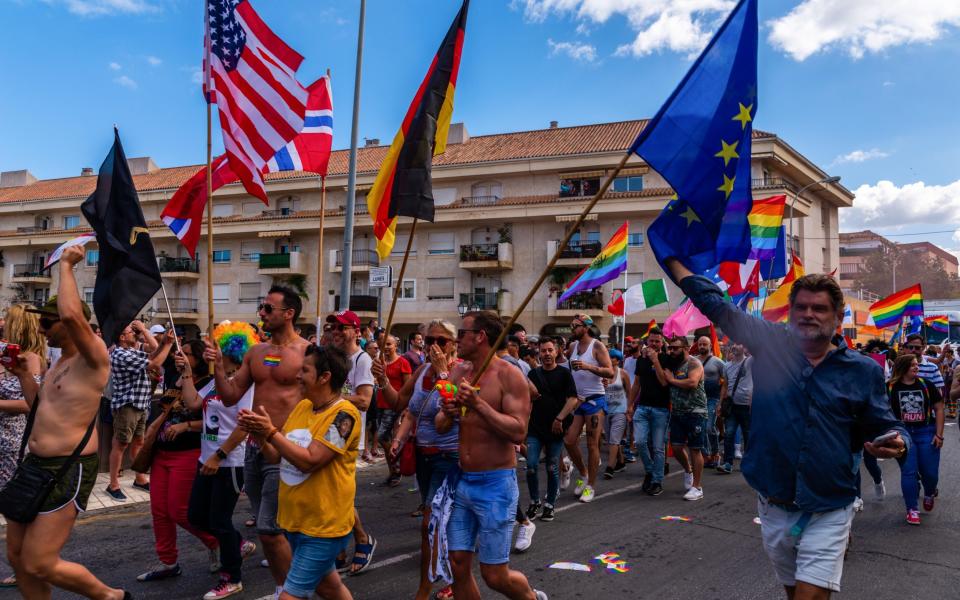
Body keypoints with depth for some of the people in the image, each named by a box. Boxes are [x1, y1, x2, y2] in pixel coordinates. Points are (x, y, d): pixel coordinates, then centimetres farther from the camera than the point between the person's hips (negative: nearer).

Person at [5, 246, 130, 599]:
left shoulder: (94, 357, -13)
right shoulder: (59, 363, 15)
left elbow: (72, 314, -32)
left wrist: (66, 266, -20)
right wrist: (24, 375, 16)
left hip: (69, 468, -10)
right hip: (36, 464, 10)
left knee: (38, 566, -8)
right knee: (17, 557, 13)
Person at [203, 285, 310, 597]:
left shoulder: (307, 352, -10)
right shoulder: (255, 352, 9)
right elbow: (231, 397, 10)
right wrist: (218, 366, -4)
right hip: (254, 447, 7)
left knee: (269, 530, -9)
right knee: (269, 528, 15)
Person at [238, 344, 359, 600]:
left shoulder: (343, 414, -20)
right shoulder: (302, 406, 5)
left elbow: (309, 461, -26)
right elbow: (278, 453, 7)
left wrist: (271, 431, -23)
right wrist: (258, 433, -10)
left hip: (323, 526, -8)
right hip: (296, 519, 8)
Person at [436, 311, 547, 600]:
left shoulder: (509, 375, -13)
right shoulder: (458, 372, 6)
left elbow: (518, 432, -21)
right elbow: (440, 427, 9)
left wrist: (478, 403, -26)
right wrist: (447, 414, -13)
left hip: (495, 484, -6)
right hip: (461, 481, 6)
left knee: (495, 576, 2)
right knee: (458, 567, 8)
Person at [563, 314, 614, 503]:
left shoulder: (597, 346, -8)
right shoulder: (573, 346, 9)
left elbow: (610, 372, -16)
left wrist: (588, 367, -28)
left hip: (594, 400, -6)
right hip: (576, 399, 6)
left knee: (592, 444, -1)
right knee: (569, 440, 0)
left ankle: (590, 486, 8)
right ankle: (583, 473, 23)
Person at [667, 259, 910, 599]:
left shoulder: (862, 371, -2)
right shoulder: (770, 344, -1)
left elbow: (887, 427, 5)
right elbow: (714, 303, 4)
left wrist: (898, 445, -18)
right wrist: (672, 256, 8)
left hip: (828, 513, -2)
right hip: (774, 508, 3)